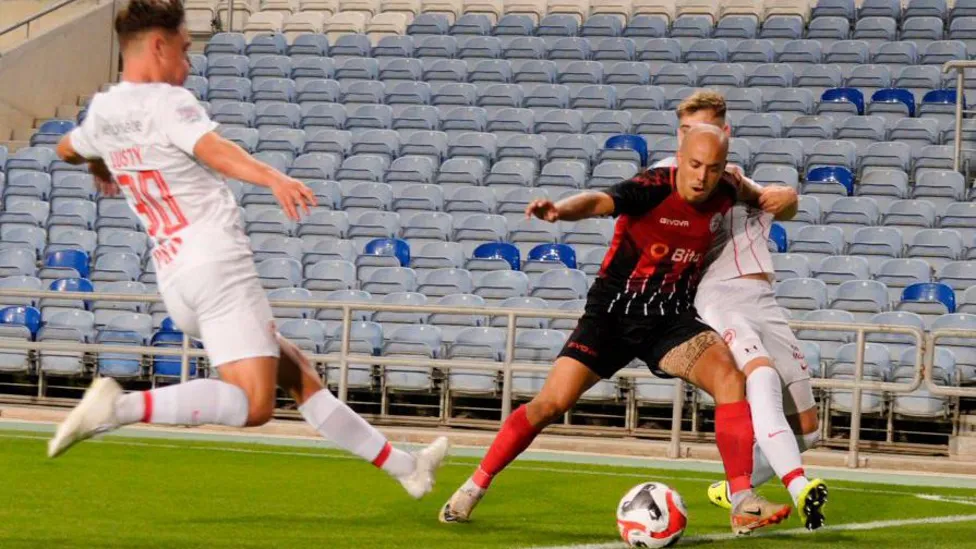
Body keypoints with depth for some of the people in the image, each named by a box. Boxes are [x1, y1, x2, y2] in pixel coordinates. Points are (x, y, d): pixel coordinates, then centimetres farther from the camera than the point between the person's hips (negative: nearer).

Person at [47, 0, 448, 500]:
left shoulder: (102, 113, 15)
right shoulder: (166, 102, -8)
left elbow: (67, 149, 37)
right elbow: (212, 149, -28)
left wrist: (101, 169, 60)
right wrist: (274, 178, -44)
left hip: (175, 280, 10)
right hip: (218, 267, -10)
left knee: (300, 373, 14)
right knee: (253, 406, -18)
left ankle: (403, 467, 18)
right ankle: (120, 407, -26)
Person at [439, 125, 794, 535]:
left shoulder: (723, 192, -6)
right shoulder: (653, 189, -22)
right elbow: (600, 202, -44)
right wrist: (561, 209, -60)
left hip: (671, 320, 3)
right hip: (612, 313, -3)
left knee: (729, 375, -22)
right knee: (549, 404, -7)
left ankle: (743, 505, -21)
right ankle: (473, 489, 14)